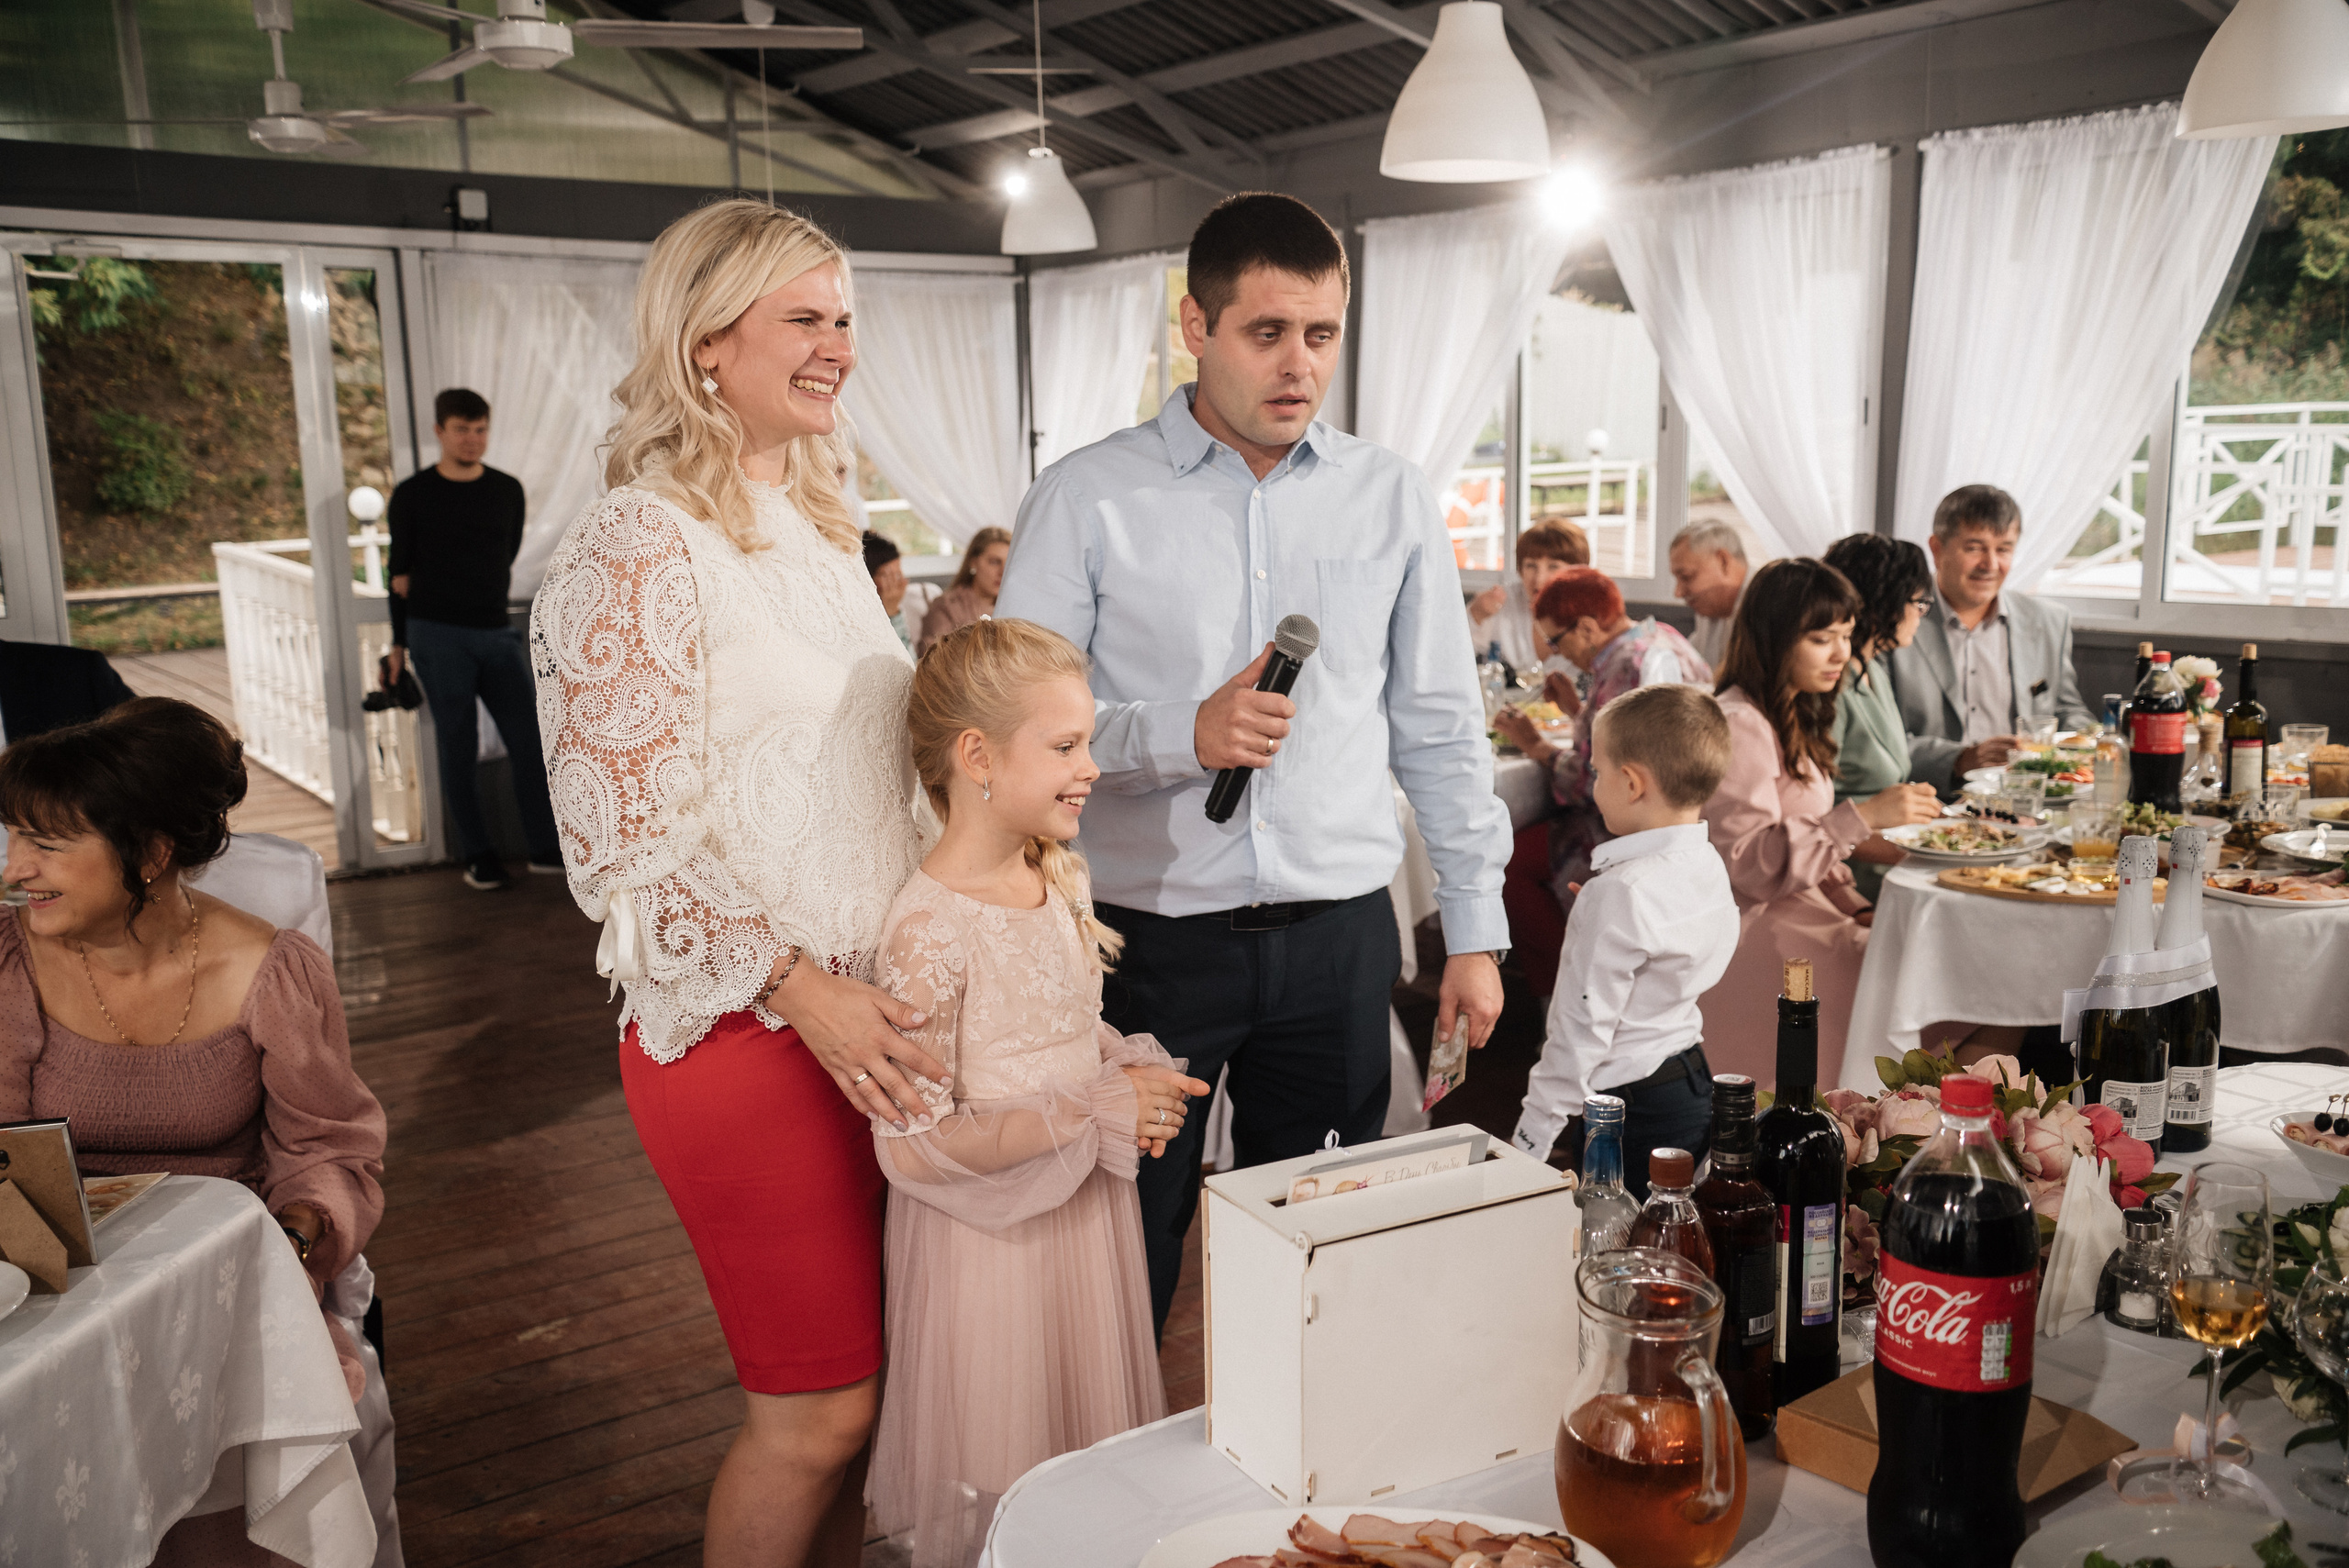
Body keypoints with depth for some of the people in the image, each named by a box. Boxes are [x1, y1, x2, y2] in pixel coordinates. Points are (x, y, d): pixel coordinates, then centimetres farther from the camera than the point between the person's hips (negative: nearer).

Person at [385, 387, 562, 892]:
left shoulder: (508, 491, 8)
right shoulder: (413, 495, 2)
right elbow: (401, 575, 6)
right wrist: (399, 643, 7)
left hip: (496, 632, 3)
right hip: (438, 637, -3)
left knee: (529, 739, -2)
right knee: (458, 746, 1)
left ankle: (545, 848, 7)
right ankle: (476, 855, 10)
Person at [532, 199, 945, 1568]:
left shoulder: (820, 523, 12)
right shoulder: (642, 546, -13)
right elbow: (630, 840, -16)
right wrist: (808, 992, -22)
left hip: (875, 1009, 7)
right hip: (749, 1030, -7)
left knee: (875, 1365, 16)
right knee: (819, 1405, 4)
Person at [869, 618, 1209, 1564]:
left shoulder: (1064, 881, 2)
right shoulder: (929, 929, -24)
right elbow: (912, 1147, -24)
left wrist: (1132, 1069, -4)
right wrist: (1094, 1118, -22)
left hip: (1085, 1209, 7)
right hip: (992, 1232, -7)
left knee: (1091, 1442, 22)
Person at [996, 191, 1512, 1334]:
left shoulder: (1392, 498, 7)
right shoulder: (1086, 499, -3)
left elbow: (1440, 728, 10)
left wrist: (1475, 929, 8)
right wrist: (1180, 734, -20)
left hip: (1338, 939, 3)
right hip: (1150, 936, -2)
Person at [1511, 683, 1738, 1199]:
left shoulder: (1623, 891, -22)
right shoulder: (1709, 865, 4)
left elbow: (1585, 1028, -20)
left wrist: (1531, 1139, -14)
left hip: (1632, 1112, -9)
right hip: (1694, 1083, 9)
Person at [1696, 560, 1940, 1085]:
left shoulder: (1794, 719, 17)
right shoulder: (1738, 726, -14)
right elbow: (1750, 865, -20)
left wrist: (1858, 908, 5)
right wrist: (1863, 817, -23)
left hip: (1800, 904, 9)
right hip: (1752, 929, -9)